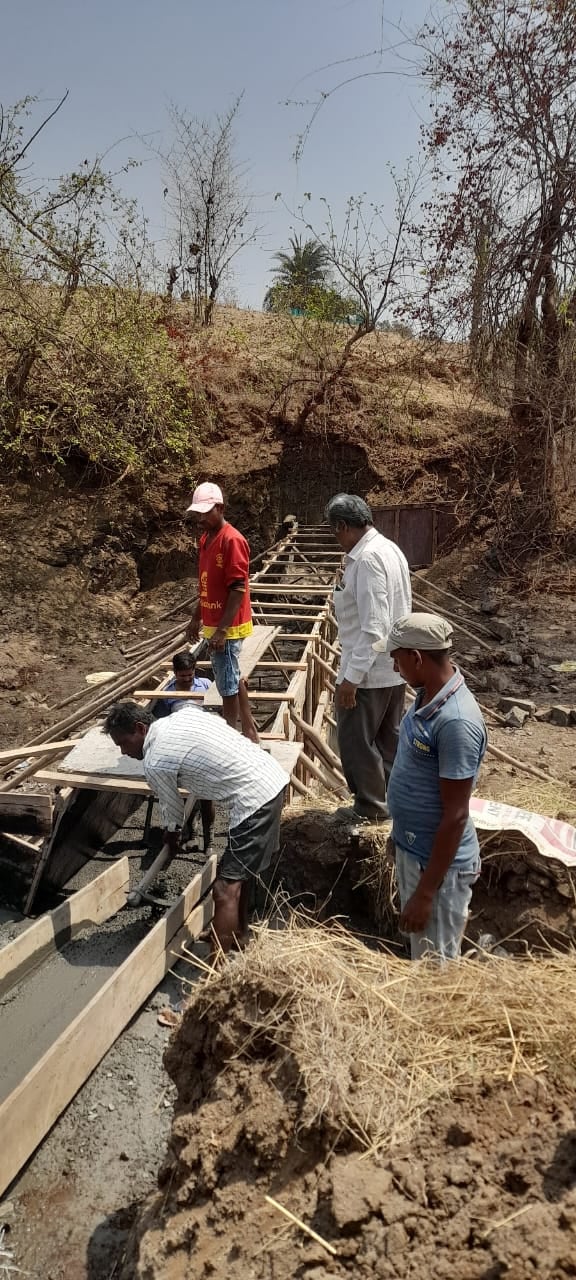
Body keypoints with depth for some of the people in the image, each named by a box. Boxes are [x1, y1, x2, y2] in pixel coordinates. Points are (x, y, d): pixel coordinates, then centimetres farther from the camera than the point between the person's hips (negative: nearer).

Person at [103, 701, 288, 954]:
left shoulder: (155, 764, -10)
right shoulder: (183, 714, 9)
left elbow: (173, 809, 6)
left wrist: (171, 834, 28)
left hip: (254, 798, -10)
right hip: (273, 775, 10)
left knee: (225, 890, -5)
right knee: (242, 869, 26)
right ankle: (238, 930, 43)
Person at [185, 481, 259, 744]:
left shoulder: (232, 540, -18)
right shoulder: (206, 539, 10)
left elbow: (238, 590, -21)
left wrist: (222, 630, -23)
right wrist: (196, 618, 18)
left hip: (227, 627, -9)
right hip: (214, 624, 9)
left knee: (228, 686, 0)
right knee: (233, 680, 17)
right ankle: (248, 730, 29)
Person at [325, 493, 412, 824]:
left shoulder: (367, 559, -23)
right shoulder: (390, 548, 8)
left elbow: (373, 628, -27)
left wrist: (351, 676, -23)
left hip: (369, 670, -10)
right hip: (394, 666, 10)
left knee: (356, 740, 6)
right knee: (389, 738, 19)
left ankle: (371, 807, 19)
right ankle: (394, 799, 32)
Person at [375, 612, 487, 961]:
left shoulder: (456, 722, -30)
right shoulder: (429, 694, -1)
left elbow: (455, 815, -26)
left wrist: (426, 892, -20)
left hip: (439, 861, -9)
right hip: (412, 847, 9)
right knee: (419, 952, 26)